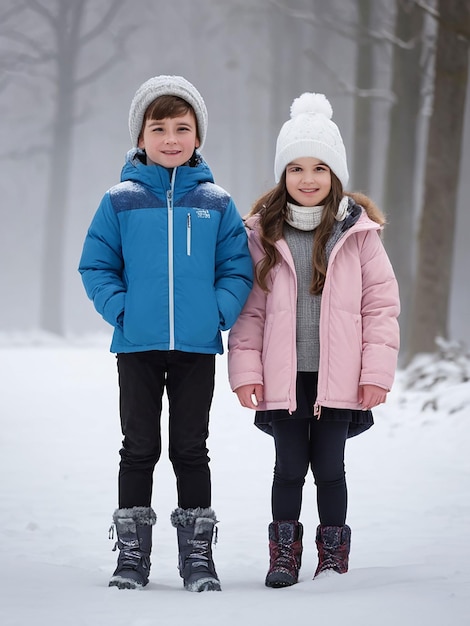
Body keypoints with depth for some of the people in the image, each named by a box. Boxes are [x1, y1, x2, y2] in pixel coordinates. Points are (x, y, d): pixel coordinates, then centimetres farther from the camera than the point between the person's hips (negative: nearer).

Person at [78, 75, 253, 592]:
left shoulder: (216, 204, 3)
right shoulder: (120, 201, 0)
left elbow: (237, 269, 5)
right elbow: (96, 265, 3)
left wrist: (220, 312, -9)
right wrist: (120, 310, -9)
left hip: (197, 346, 1)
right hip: (137, 346, -1)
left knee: (191, 450, 8)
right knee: (139, 449, 7)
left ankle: (197, 553, 16)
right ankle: (132, 553, 15)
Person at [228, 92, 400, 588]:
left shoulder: (358, 232, 0)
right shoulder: (263, 234, 2)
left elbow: (381, 302, 0)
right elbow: (250, 306, 3)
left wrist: (377, 370, -5)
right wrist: (245, 370, -4)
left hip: (338, 377, -1)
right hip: (284, 375, 1)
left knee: (329, 468, 5)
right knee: (289, 467, 5)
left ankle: (333, 555, 19)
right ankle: (284, 554, 18)